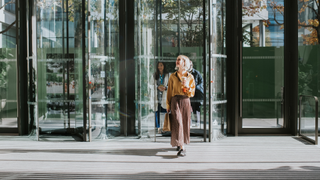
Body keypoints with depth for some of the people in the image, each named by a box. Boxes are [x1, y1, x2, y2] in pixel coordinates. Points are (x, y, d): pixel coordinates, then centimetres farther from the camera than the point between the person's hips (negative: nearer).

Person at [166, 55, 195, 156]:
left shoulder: (190, 77, 7)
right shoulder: (173, 76, 6)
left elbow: (192, 93, 7)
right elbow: (169, 91, 9)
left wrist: (187, 87, -13)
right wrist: (168, 105, 5)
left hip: (186, 101, 2)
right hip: (175, 101, -2)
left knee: (185, 124, 4)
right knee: (177, 123, -13)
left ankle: (181, 143, 25)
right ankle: (182, 148, -16)